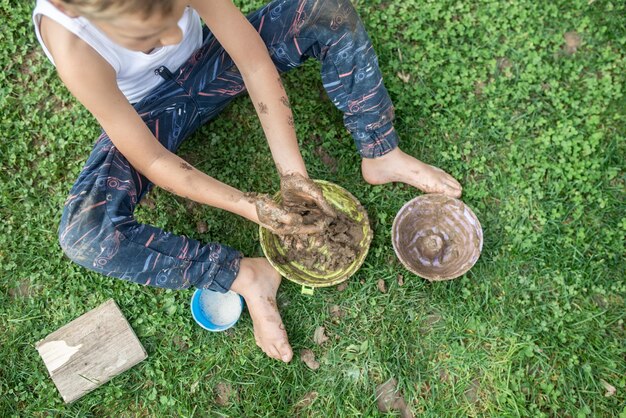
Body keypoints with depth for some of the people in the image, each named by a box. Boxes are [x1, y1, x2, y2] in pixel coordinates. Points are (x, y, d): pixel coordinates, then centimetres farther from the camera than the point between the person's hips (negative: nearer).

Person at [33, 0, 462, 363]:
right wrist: (252, 208, -30)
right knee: (84, 234, -31)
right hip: (146, 113, -2)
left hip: (204, 62, 3)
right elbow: (152, 161, -29)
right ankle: (246, 275, -16)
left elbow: (255, 62, -25)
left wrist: (293, 171, -27)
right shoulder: (75, 51, -37)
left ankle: (381, 157, -8)